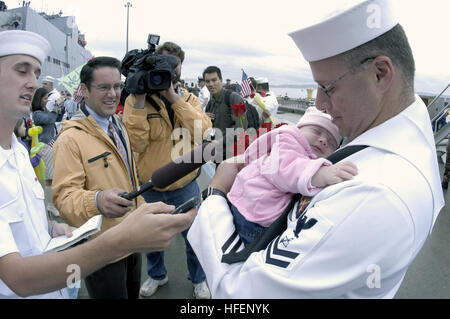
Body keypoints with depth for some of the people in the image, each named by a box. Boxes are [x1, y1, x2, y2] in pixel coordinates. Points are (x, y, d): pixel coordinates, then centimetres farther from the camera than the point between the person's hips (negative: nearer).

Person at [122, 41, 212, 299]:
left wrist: (174, 96, -24)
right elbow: (135, 143, -20)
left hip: (185, 185, 1)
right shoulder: (136, 99, -8)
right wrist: (139, 101, -26)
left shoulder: (189, 99, -1)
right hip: (149, 187, 0)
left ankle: (198, 278, 43)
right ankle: (157, 274, 50)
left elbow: (203, 133, -21)